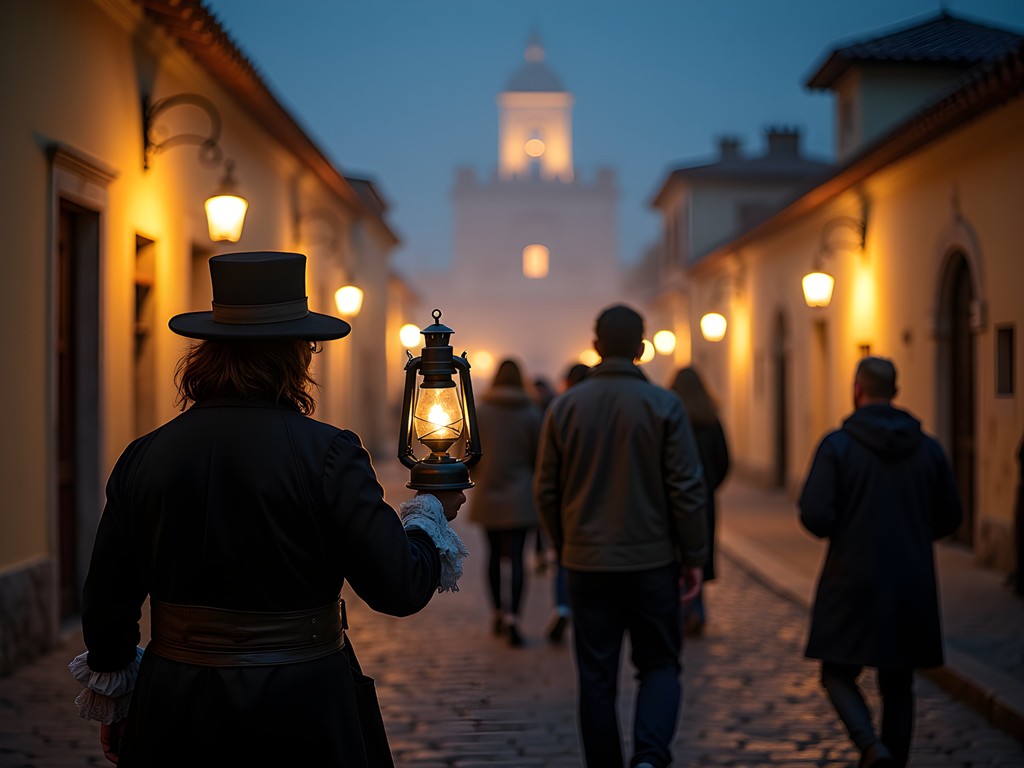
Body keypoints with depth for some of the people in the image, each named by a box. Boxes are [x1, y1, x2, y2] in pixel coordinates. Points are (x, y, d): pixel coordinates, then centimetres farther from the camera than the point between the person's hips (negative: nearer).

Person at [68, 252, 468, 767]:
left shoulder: (145, 456, -2)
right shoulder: (326, 453, -14)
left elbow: (106, 604, 5)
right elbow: (399, 589, -14)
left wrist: (113, 705, 20)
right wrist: (431, 512, 6)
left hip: (177, 710, 3)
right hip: (301, 707, -3)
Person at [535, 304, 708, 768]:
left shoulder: (564, 407, 0)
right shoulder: (663, 405, -7)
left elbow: (546, 491, 4)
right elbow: (687, 489, -8)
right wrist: (694, 556, 1)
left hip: (587, 562, 2)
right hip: (651, 561, -1)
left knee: (596, 678, 9)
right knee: (659, 664, 10)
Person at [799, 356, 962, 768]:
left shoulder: (837, 445, -9)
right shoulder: (928, 448, 2)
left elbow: (814, 515, -16)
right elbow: (949, 517, 7)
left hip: (853, 583, -3)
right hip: (912, 587, 3)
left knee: (838, 675, 8)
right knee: (898, 685, 14)